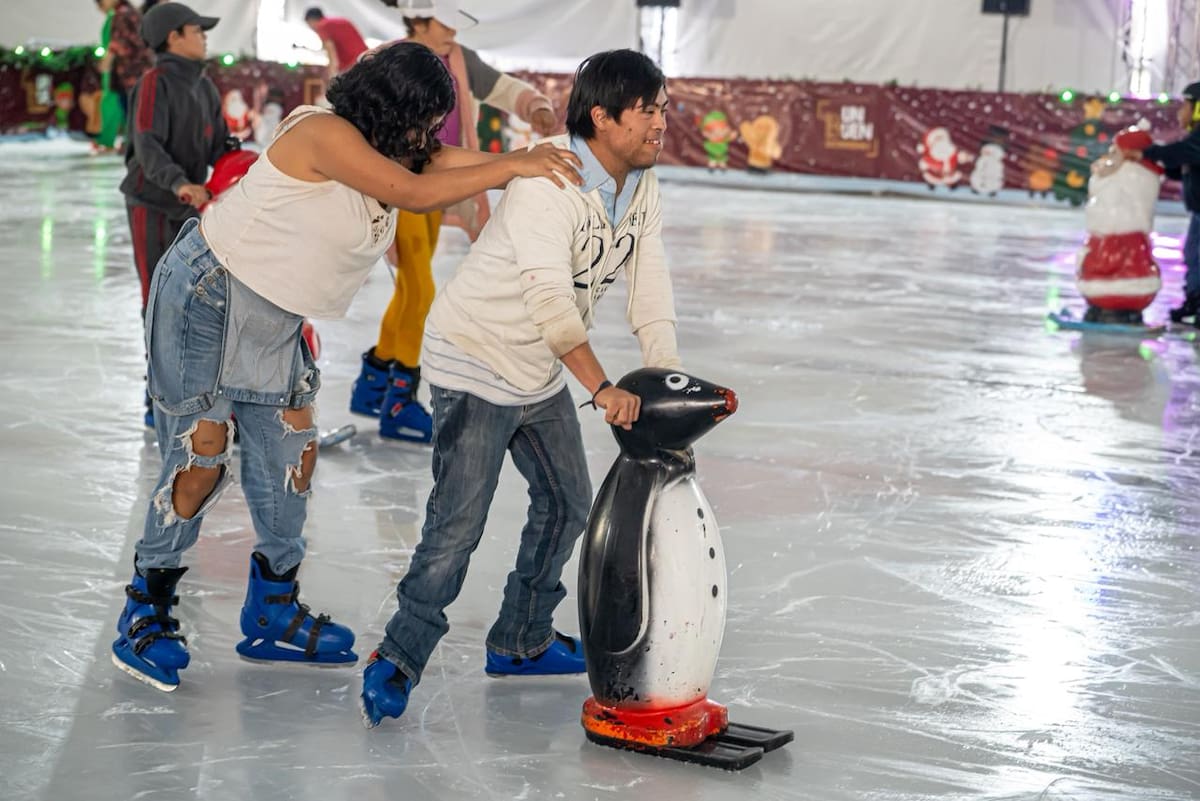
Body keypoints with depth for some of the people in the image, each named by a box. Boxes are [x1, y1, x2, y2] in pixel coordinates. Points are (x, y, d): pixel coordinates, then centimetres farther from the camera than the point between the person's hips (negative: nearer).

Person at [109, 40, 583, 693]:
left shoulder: (387, 151, 2)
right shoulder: (324, 133, -23)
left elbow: (447, 163, -8)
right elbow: (414, 193, -31)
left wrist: (534, 161, -23)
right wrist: (512, 166, -30)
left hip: (275, 321, 9)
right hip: (206, 298, -9)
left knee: (292, 457, 8)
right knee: (200, 460, -7)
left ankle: (273, 614, 21)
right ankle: (144, 617, 7)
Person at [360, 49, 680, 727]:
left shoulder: (643, 185, 0)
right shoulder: (548, 182, -27)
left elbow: (650, 284, -1)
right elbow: (549, 297, -35)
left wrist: (668, 377, -14)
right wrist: (602, 387, -43)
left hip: (543, 376, 9)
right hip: (477, 366, -9)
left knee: (569, 505, 17)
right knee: (458, 526, -12)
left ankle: (522, 641, 34)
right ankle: (398, 660, 4)